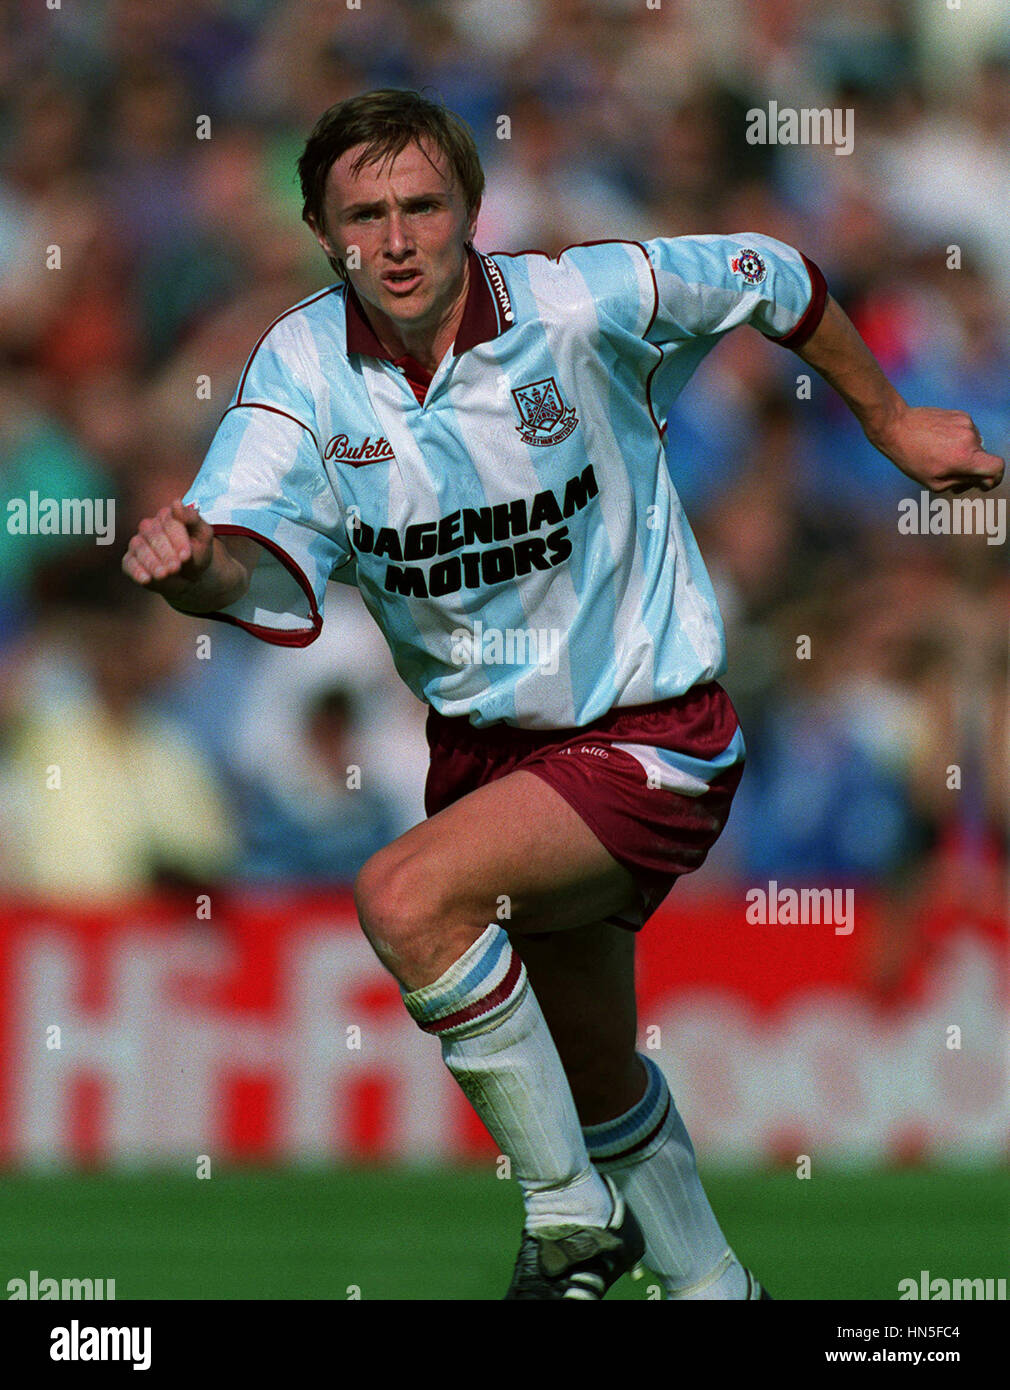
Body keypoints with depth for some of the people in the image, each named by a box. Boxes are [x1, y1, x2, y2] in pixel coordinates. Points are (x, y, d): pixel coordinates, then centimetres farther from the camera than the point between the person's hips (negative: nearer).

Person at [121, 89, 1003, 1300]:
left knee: (409, 899, -29)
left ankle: (571, 1215, -14)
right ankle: (707, 1283, 46)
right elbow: (248, 555, -25)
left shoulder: (586, 304, -19)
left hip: (648, 737, -5)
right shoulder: (302, 368, -11)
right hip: (482, 739, 6)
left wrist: (891, 423, 10)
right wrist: (191, 562, -49)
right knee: (593, 1075, 21)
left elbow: (773, 281, -1)